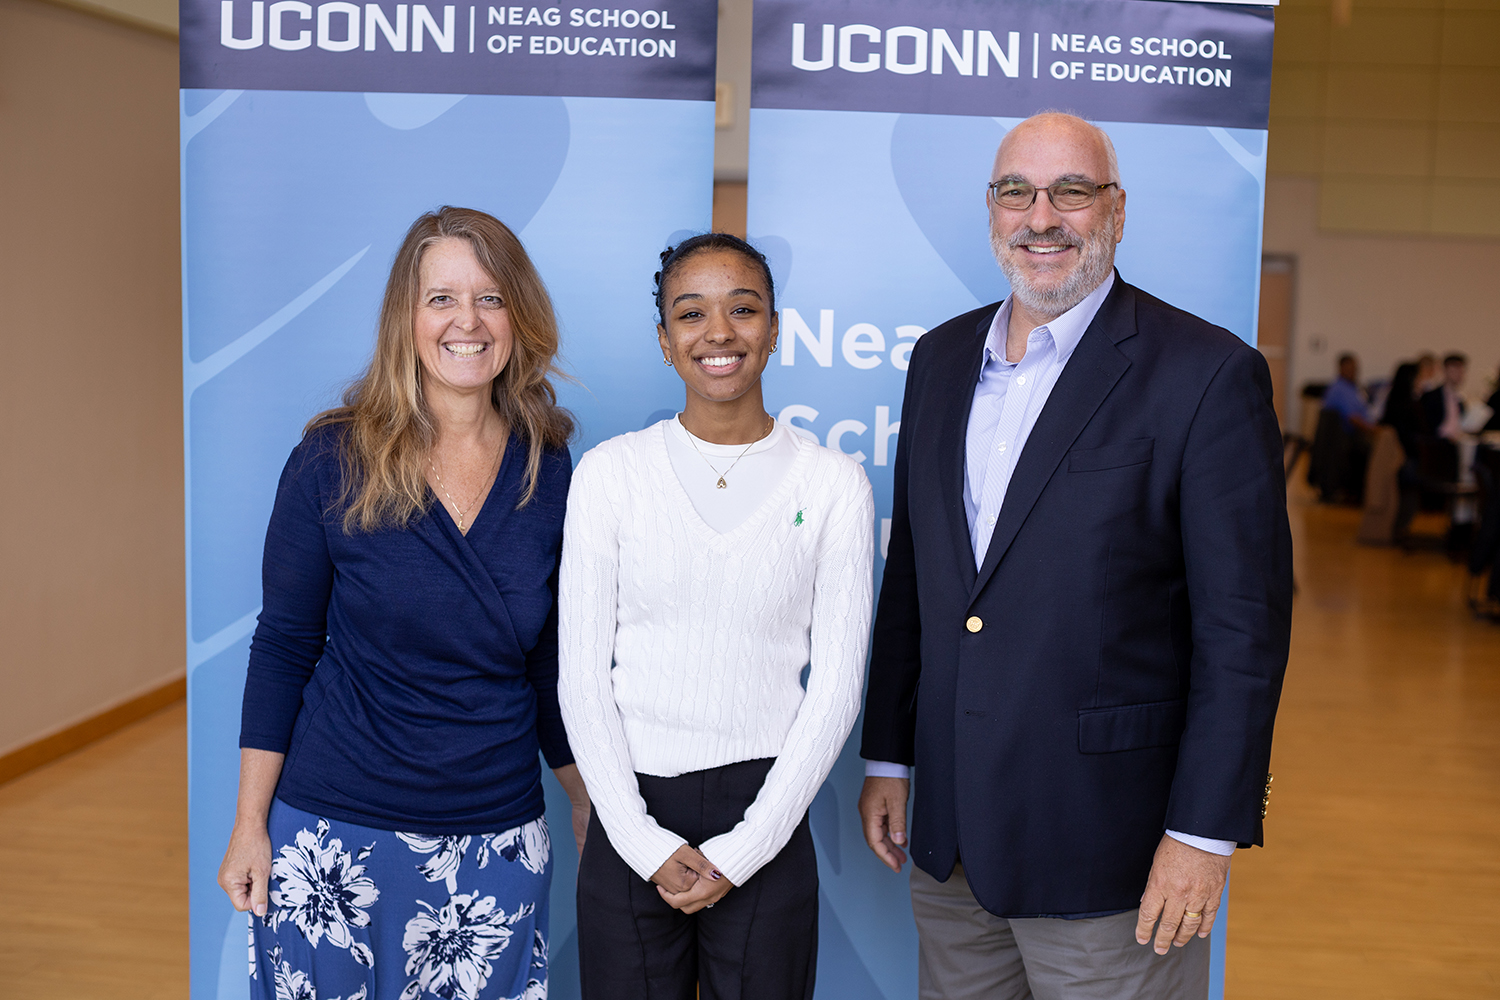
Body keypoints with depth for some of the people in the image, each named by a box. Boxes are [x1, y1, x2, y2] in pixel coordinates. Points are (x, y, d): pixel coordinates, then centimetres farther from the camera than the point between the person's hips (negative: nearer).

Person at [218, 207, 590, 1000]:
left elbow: (552, 662, 8)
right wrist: (250, 822, -3)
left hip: (497, 840, 2)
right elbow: (283, 646, -2)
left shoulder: (550, 473, 0)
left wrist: (587, 806, 11)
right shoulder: (335, 459, -7)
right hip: (336, 834, -2)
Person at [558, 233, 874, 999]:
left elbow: (836, 684, -1)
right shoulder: (610, 473, -1)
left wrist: (743, 849, -6)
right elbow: (583, 677, 0)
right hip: (629, 825, 0)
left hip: (765, 825, 0)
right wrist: (644, 842, -7)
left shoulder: (833, 484, -1)